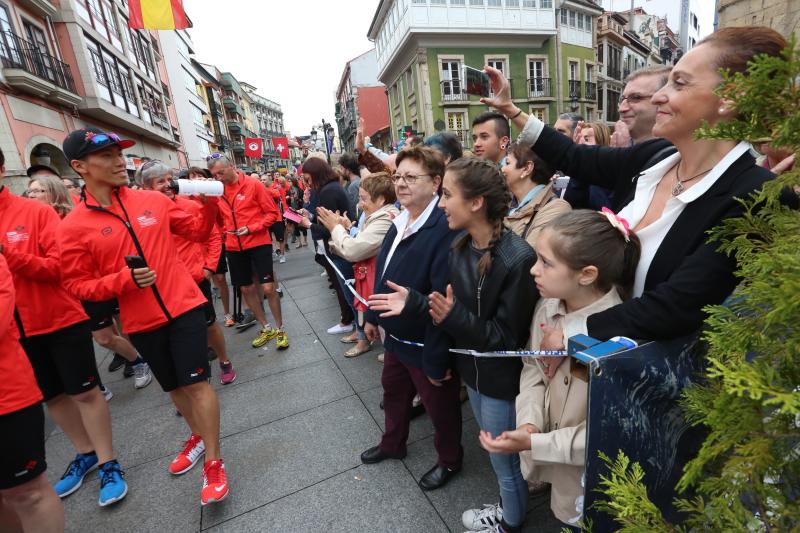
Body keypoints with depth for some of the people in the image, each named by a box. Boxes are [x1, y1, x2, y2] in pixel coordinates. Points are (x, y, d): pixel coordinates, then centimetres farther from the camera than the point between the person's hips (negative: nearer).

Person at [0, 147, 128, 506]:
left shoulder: (36, 211, -8)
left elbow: (62, 266, -14)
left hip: (61, 319, -5)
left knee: (85, 393, 3)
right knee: (52, 396, 17)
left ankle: (108, 463, 18)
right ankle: (86, 453, 36)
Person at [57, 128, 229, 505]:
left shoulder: (154, 201, -2)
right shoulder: (73, 227, -6)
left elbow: (198, 231, 7)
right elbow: (77, 285, -4)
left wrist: (209, 204, -11)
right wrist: (125, 279, -20)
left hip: (183, 306, -1)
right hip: (141, 321, 1)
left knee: (196, 382, -1)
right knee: (174, 386, 18)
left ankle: (213, 462, 13)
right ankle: (198, 436, 44)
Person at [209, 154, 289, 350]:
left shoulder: (253, 185, -8)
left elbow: (273, 213, -8)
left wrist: (252, 228, -18)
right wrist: (223, 232, 3)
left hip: (258, 243, -5)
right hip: (234, 247, 5)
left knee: (268, 288, -6)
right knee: (246, 289, 11)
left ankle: (280, 329, 13)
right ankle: (266, 328, 27)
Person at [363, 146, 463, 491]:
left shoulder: (445, 229, -29)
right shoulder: (399, 223, 1)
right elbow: (382, 274, 11)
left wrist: (436, 361, -23)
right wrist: (373, 316, 17)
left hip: (426, 345, -8)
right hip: (396, 337, 8)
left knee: (440, 405, 18)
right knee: (394, 393, 29)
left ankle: (449, 460, 47)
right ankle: (393, 444, 57)